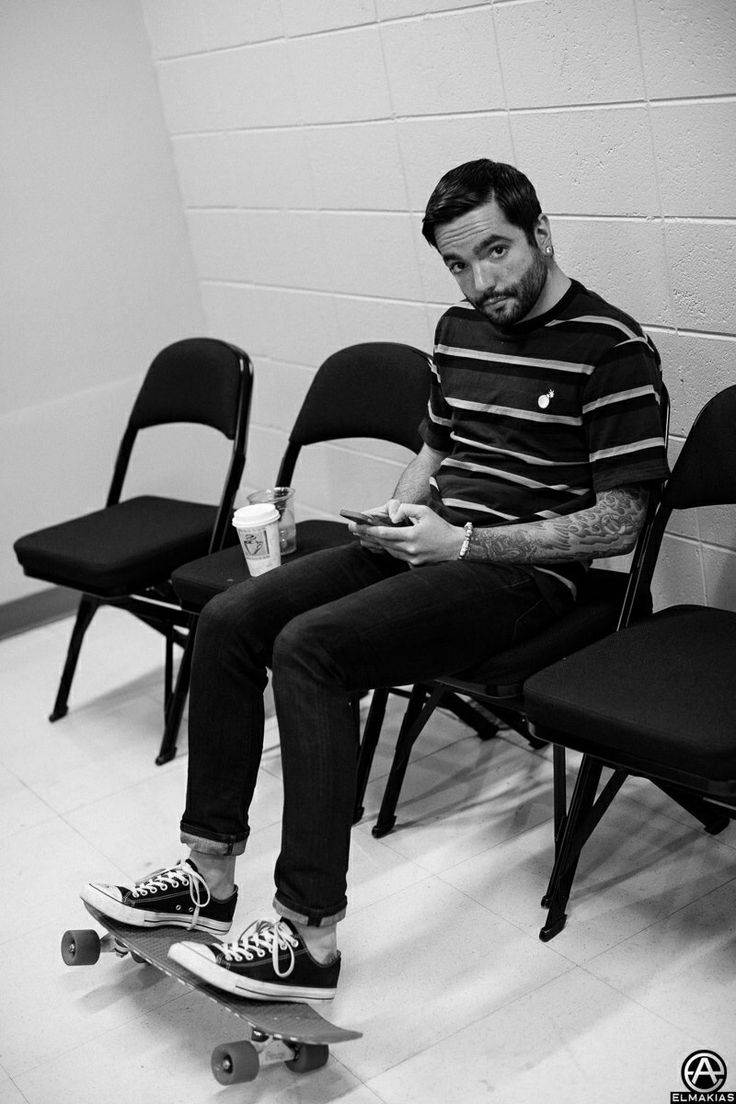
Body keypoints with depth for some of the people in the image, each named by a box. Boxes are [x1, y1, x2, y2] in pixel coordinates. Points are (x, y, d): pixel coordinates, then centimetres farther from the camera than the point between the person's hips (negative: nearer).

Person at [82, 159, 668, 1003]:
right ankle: (210, 873, -2)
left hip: (522, 574, -8)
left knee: (308, 647, -28)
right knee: (229, 618, -7)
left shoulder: (611, 349, -12)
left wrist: (463, 541, -17)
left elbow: (617, 522, -13)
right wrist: (401, 511, 4)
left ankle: (310, 937, -25)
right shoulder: (459, 329, 13)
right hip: (432, 546, 8)